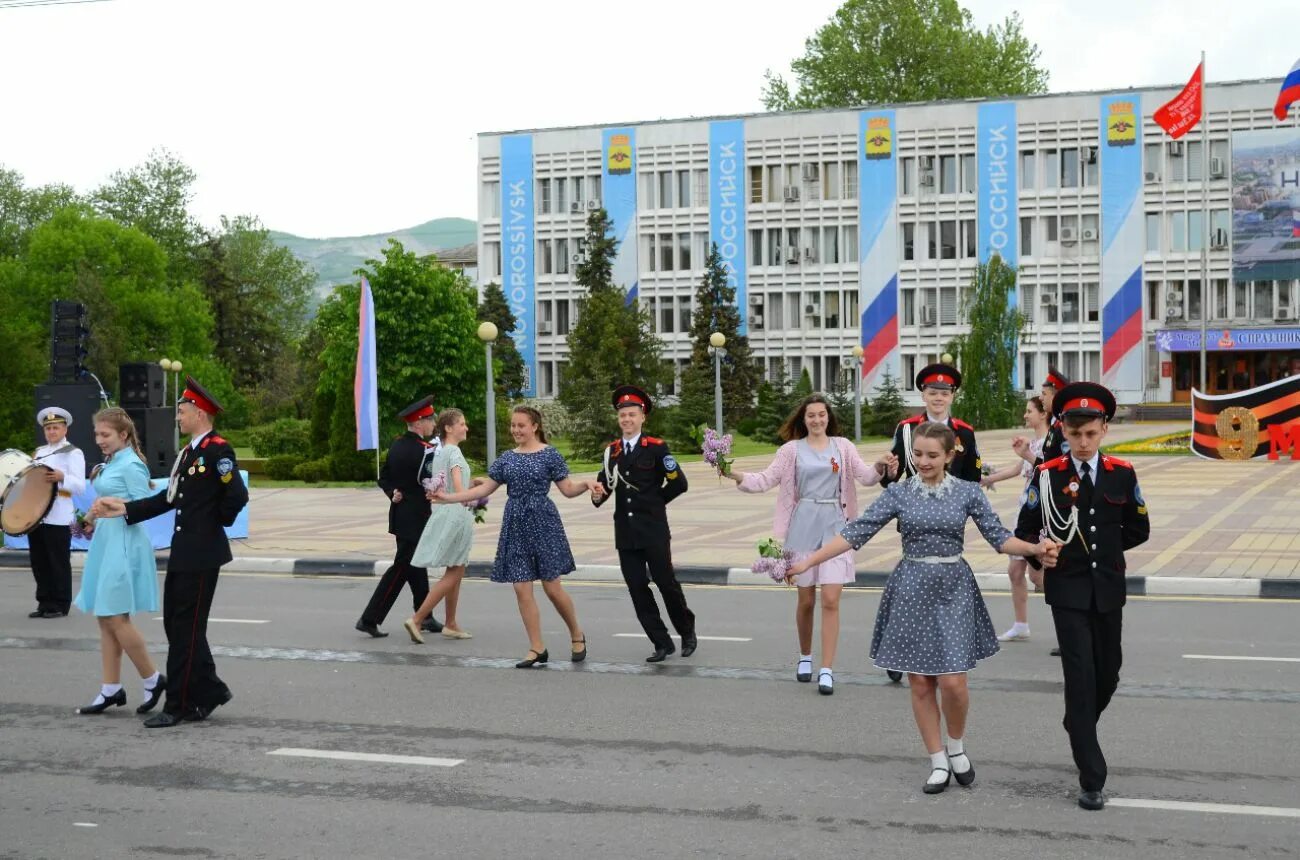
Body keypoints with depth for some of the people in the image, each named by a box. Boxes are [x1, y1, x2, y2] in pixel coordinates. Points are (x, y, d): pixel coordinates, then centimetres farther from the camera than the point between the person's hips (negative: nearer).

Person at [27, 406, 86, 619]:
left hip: (58, 518, -7)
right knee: (39, 562, 8)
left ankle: (60, 605, 6)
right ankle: (44, 603, 16)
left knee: (59, 563, -1)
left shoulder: (73, 453, -2)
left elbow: (80, 486, -11)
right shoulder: (39, 452, 19)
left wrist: (62, 477, -28)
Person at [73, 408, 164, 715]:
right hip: (106, 542, 10)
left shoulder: (131, 465, -12)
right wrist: (94, 521, 10)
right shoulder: (109, 464, 15)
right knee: (104, 618, 9)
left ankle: (153, 680, 6)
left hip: (123, 545, -9)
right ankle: (111, 690, 14)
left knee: (116, 618, -7)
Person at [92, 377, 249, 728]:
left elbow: (238, 496, -21)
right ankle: (209, 691, 22)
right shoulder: (186, 452, 15)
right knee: (176, 623, 12)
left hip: (202, 554, -9)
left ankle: (179, 705, 6)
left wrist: (218, 522, -6)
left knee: (187, 628, -3)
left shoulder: (218, 450, -13)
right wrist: (124, 508, 9)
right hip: (182, 551, 9)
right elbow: (169, 498, 15)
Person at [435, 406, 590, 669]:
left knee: (552, 587, -3)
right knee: (522, 589, 1)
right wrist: (448, 497, 6)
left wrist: (586, 484, -24)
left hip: (543, 523, -4)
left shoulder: (549, 454, -1)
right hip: (516, 526, 5)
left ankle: (577, 635, 20)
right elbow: (484, 489, 12)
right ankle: (537, 649, 10)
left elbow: (568, 489, -2)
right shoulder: (507, 458, 11)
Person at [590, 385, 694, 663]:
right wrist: (597, 495, -16)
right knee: (637, 589, 3)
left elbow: (679, 483, -5)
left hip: (653, 531, -4)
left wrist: (654, 502, 1)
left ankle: (687, 632, 24)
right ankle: (662, 643, 12)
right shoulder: (612, 450, 10)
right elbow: (605, 484, 6)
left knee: (666, 583, 1)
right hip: (625, 533, 4)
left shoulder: (656, 448, -4)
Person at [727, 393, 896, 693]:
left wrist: (880, 467, -24)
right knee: (806, 599, 9)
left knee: (831, 600, -8)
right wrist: (738, 477, -19)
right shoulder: (792, 449, 4)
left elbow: (865, 476, -3)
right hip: (803, 526, 0)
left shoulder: (843, 446, 5)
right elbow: (767, 479, -1)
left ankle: (826, 670, -4)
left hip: (835, 527, 0)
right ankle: (805, 656, 32)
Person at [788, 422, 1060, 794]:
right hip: (912, 589, 1)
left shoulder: (968, 492, 1)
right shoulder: (898, 493, 0)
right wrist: (808, 561, -9)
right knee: (919, 682, 3)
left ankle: (956, 746, 21)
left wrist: (1035, 548, -19)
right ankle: (939, 762, 18)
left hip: (954, 589, -1)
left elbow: (999, 537, 0)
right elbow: (856, 532, -3)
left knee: (952, 681, -8)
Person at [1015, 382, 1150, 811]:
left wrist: (1100, 547, 3)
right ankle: (1091, 780, -6)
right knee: (1080, 676, -9)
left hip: (1108, 590, 3)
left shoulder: (1122, 473, 1)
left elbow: (1138, 530, 9)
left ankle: (1078, 725, 45)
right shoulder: (1048, 475, -5)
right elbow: (1024, 533, 3)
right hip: (1068, 592, -3)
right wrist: (1045, 561, -7)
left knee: (1108, 674, 13)